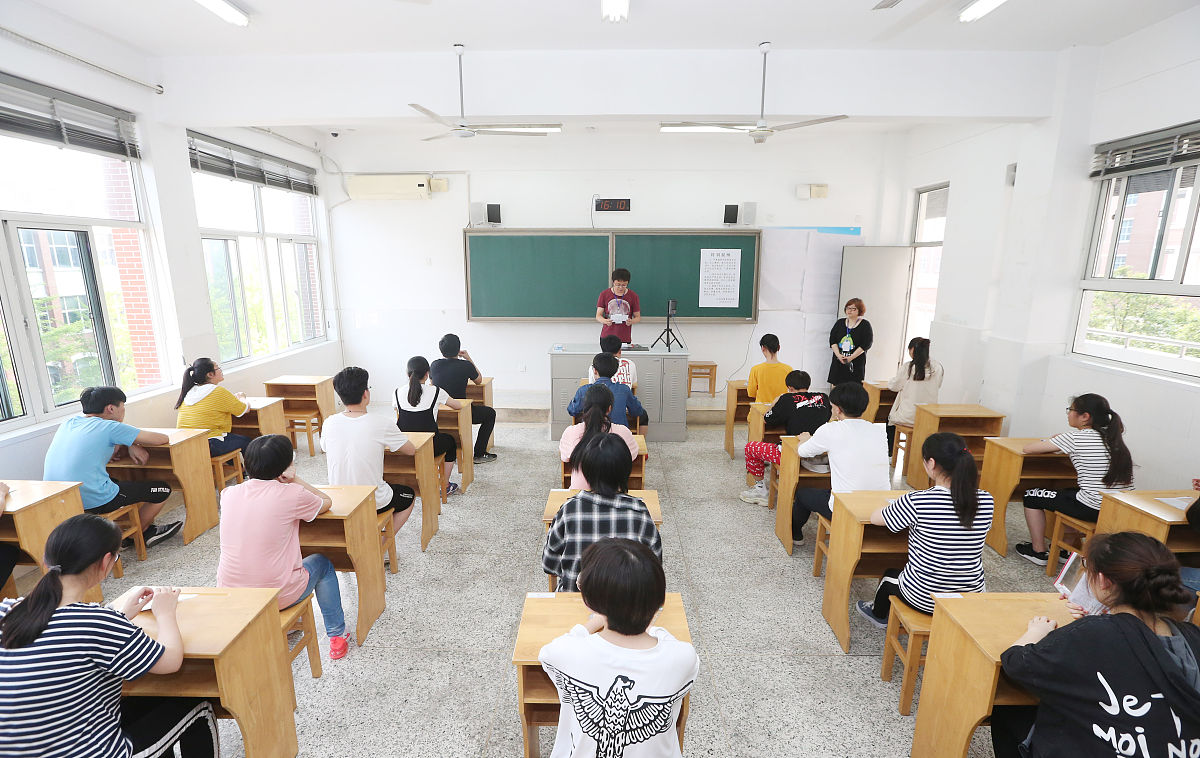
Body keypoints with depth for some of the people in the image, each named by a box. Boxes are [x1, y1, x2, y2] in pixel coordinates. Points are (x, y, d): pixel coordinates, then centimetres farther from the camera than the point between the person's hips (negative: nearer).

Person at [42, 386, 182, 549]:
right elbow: (164, 439, -6)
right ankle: (140, 534, 28)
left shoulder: (68, 423, 11)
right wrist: (133, 444, 16)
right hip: (93, 502, -9)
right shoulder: (109, 427, -9)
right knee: (162, 489, 6)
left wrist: (130, 445, 7)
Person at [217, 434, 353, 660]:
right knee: (322, 563, 24)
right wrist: (294, 480, 0)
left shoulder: (229, 494, -3)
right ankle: (337, 635, 30)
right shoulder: (291, 494, -16)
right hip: (277, 596, -5)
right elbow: (326, 502, 4)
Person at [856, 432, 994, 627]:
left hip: (925, 598, -4)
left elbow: (875, 518, -9)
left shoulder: (916, 502, -25)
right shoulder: (985, 501, -11)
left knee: (890, 575, 29)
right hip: (972, 598, 4)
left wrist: (896, 506, 12)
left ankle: (879, 615, 57)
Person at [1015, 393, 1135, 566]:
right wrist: (1059, 443, 16)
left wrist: (1048, 444, 12)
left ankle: (1038, 552, 19)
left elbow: (1028, 448, -12)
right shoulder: (1112, 437, 7)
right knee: (1066, 492, 33)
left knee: (1031, 496, 10)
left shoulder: (1076, 438, -14)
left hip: (1093, 509, -8)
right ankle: (1066, 548, 37)